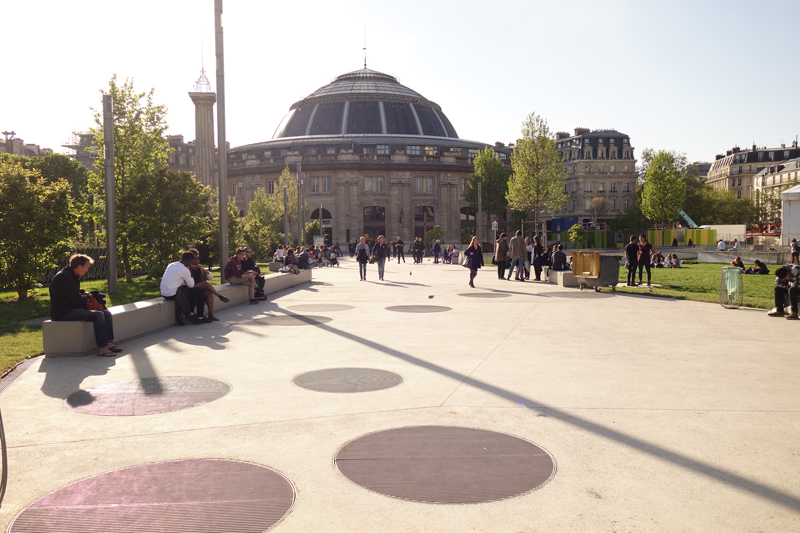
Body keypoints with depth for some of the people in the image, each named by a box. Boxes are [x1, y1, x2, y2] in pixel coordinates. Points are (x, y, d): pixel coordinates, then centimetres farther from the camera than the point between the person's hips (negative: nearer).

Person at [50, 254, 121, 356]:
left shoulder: (71, 276, 16)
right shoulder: (65, 278, -18)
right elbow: (77, 300, -21)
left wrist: (84, 294, 4)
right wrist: (86, 297, 0)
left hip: (72, 309, 11)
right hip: (63, 313, -11)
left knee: (107, 313, 2)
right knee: (98, 314, -27)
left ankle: (109, 343, -4)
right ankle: (102, 349, -27)